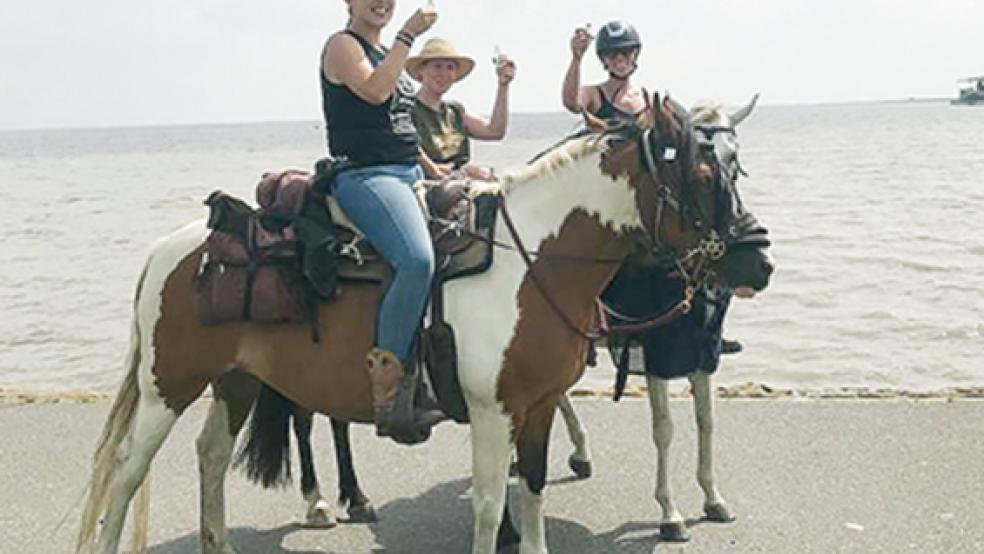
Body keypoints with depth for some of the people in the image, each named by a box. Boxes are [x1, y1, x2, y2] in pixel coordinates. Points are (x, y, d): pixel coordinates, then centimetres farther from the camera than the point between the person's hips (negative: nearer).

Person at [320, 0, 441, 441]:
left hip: (409, 174, 10)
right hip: (364, 176, -10)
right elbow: (374, 90, -19)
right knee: (417, 260, -33)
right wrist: (408, 36, -13)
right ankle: (388, 392, -29)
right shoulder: (342, 45, 0)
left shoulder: (387, 53, 25)